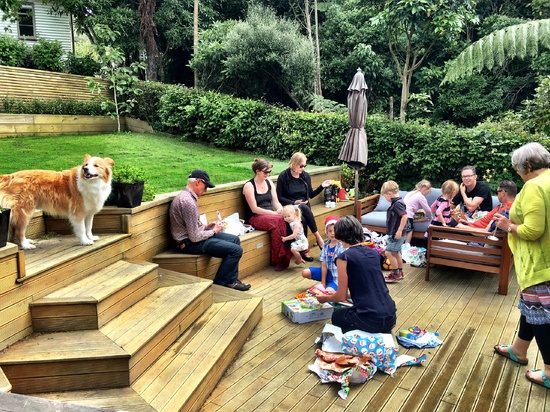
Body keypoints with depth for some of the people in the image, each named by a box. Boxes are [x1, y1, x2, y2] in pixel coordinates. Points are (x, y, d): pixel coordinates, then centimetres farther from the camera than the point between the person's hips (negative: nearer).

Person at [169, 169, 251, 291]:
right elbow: (195, 237, -25)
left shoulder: (186, 195, 8)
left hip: (193, 236, 11)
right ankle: (221, 282, 6)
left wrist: (207, 226, 4)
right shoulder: (188, 201, -25)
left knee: (235, 239, 14)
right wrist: (214, 231, -10)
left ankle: (231, 280, 16)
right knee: (236, 250, -14)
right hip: (190, 243, -11)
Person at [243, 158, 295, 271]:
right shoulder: (249, 186, -8)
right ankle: (280, 258, -22)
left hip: (271, 215, 6)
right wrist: (274, 213, -19)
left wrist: (281, 210, -13)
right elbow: (254, 209, -14)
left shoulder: (269, 183, 11)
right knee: (278, 221, -33)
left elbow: (276, 202, 10)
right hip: (255, 218, -6)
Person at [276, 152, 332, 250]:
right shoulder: (283, 176, -7)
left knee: (303, 219, -33)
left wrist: (322, 186, 1)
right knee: (304, 210, -35)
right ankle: (318, 237, -27)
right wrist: (294, 202, -17)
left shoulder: (306, 176, 6)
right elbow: (279, 197, -5)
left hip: (304, 206, 3)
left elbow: (310, 194, 14)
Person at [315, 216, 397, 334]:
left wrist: (325, 298, 19)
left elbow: (342, 296, -4)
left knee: (337, 316, 26)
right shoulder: (374, 253, 11)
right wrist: (334, 293, 35)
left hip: (369, 319, -6)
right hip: (390, 316, 6)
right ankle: (382, 334, 13)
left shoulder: (344, 257, -8)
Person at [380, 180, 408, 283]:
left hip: (396, 234, -10)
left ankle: (396, 273, 5)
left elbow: (404, 217, -29)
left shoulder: (397, 203, -20)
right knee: (396, 252, 18)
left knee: (389, 252, -6)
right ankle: (400, 272, 30)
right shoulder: (396, 202, 10)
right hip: (394, 233, 10)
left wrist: (399, 231, -27)